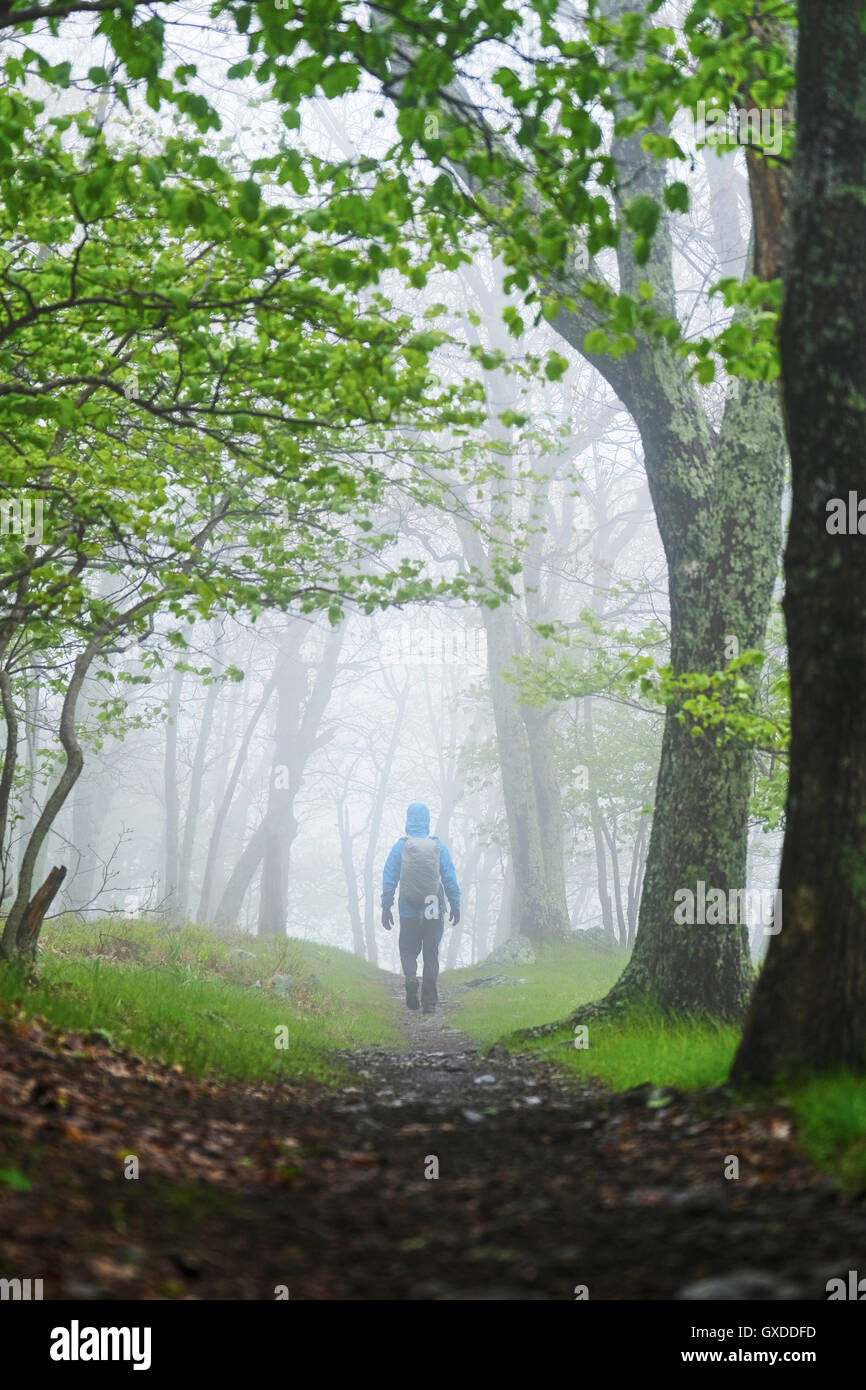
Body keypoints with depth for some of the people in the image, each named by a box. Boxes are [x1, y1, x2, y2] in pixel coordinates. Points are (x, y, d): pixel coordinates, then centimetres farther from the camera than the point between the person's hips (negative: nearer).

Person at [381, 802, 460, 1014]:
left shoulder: (400, 847, -3)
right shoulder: (438, 846, -1)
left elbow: (389, 879, -2)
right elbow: (451, 879, 0)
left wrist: (386, 907, 5)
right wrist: (455, 906, 7)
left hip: (409, 911, -1)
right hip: (434, 911, 1)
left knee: (408, 950, 14)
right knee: (431, 954, 7)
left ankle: (410, 978, -17)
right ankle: (429, 1002, 5)